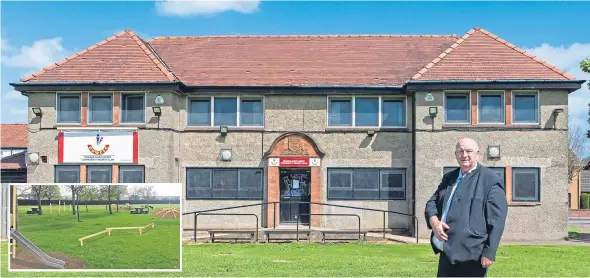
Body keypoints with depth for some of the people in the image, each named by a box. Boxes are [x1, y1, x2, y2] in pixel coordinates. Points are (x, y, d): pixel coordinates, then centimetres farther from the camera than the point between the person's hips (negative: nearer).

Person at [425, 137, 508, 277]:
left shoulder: (491, 180, -7)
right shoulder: (449, 177, 15)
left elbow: (497, 219, -12)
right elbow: (432, 202, 14)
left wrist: (489, 252, -16)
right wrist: (434, 221, -7)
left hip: (471, 254, -7)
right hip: (447, 252, 7)